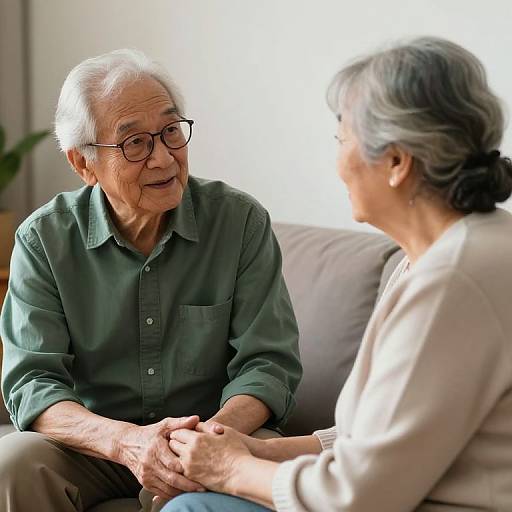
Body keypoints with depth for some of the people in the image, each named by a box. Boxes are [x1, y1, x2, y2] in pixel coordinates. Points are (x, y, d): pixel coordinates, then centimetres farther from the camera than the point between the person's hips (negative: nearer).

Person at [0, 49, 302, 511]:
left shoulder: (241, 221, -6)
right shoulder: (44, 239, -5)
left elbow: (269, 362, -7)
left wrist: (215, 431, -30)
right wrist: (124, 440, -32)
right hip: (93, 442, 1)